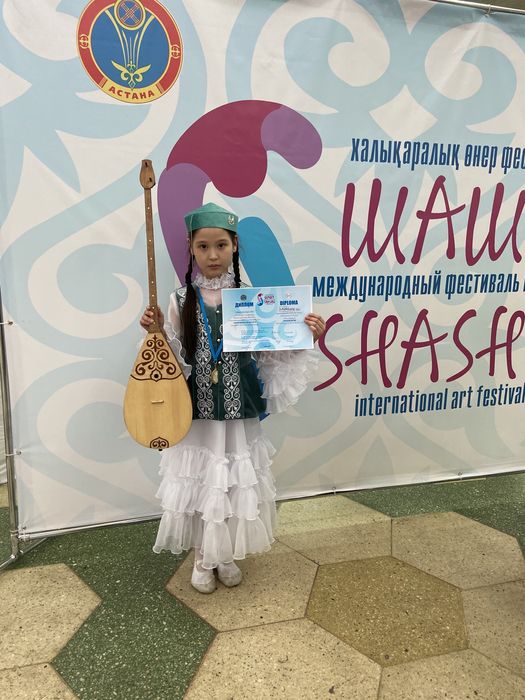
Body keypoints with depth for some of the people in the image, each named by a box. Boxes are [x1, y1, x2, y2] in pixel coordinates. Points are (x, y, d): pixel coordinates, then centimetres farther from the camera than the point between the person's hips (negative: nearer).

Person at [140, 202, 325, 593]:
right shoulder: (182, 302, -3)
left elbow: (271, 354, -1)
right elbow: (171, 359, -3)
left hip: (238, 416, 1)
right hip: (197, 416, 0)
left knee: (236, 486, 14)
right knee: (198, 485, 12)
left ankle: (226, 556, 40)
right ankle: (202, 559, 38)